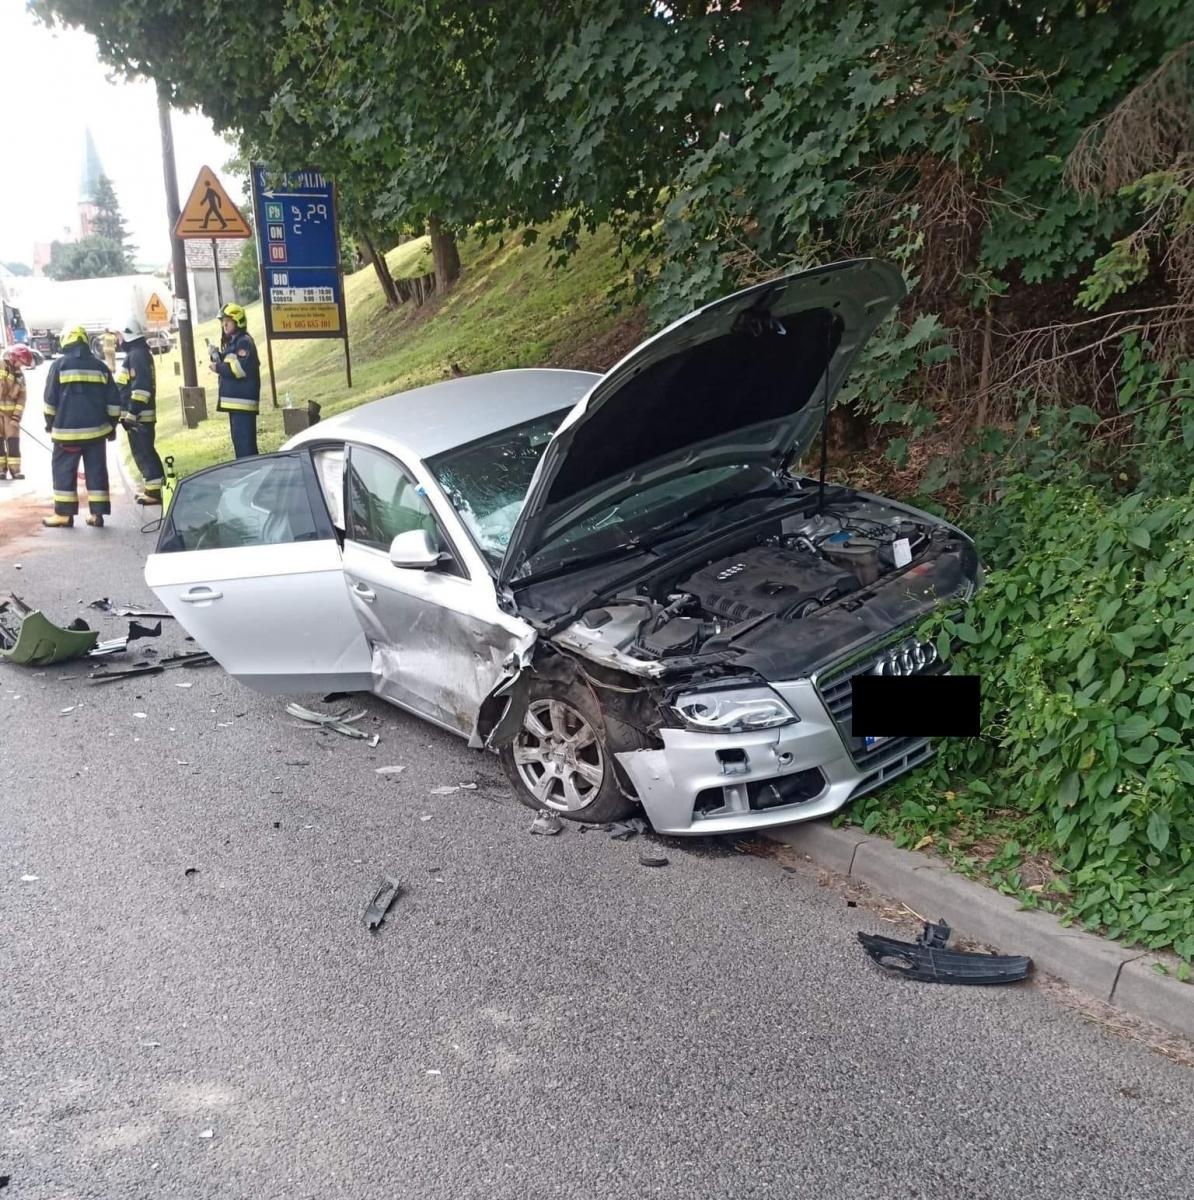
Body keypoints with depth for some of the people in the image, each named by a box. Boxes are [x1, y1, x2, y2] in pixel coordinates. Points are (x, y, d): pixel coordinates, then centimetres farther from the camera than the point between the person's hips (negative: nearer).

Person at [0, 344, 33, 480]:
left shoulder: (20, 375, 8)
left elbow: (21, 397, 5)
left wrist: (16, 416, -4)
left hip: (11, 412, 3)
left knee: (13, 441, -1)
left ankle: (15, 470, 3)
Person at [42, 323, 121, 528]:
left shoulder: (60, 365, -3)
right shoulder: (100, 366, 6)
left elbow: (50, 399, 0)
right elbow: (113, 401, 8)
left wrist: (50, 423, 12)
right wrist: (112, 425, 16)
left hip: (67, 430, -3)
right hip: (96, 430, 3)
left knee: (63, 471, 5)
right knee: (96, 471, 6)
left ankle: (64, 514, 5)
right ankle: (97, 513, 6)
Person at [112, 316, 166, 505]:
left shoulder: (137, 354, -15)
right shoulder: (136, 353, 19)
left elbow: (141, 387, -23)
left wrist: (131, 413, -23)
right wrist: (130, 413, 25)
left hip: (138, 415, -10)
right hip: (139, 414, 10)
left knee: (144, 453, -8)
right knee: (142, 452, 15)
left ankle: (154, 491, -5)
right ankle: (150, 488, 21)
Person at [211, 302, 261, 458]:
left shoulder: (244, 342, -10)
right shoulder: (230, 342, 21)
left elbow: (243, 368, -22)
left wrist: (219, 367, -12)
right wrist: (218, 359, 4)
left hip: (243, 401, -10)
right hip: (234, 401, 10)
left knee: (244, 443, -13)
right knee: (239, 441, 14)